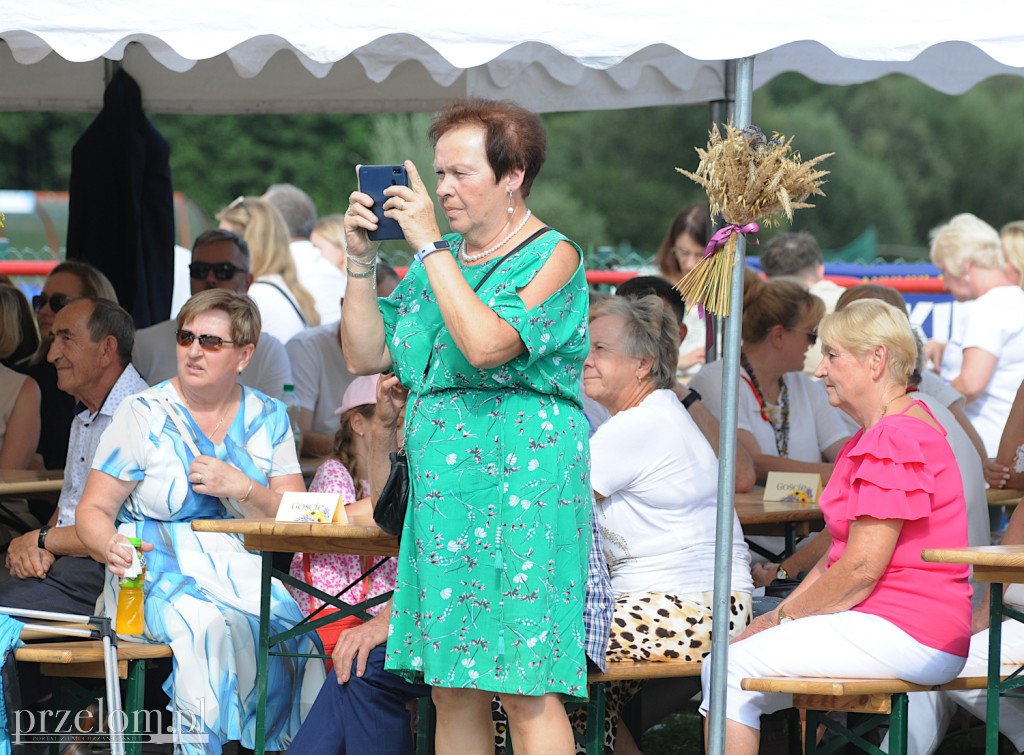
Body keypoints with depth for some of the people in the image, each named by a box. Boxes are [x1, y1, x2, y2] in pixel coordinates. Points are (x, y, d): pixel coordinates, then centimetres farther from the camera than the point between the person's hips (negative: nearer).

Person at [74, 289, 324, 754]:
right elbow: (93, 511, 2)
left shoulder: (267, 419, 11)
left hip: (240, 572, 3)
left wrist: (240, 489, -11)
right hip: (157, 571, -3)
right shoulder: (144, 415, 3)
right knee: (205, 627, -36)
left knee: (289, 625, -30)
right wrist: (112, 549, -21)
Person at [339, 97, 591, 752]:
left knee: (525, 692, -10)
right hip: (441, 488, 7)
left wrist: (429, 244, -15)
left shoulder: (552, 256, -5)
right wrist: (363, 259, 4)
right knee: (452, 691, 7)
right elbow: (365, 355, 15)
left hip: (521, 481, -7)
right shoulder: (440, 258, 17)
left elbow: (485, 344, -21)